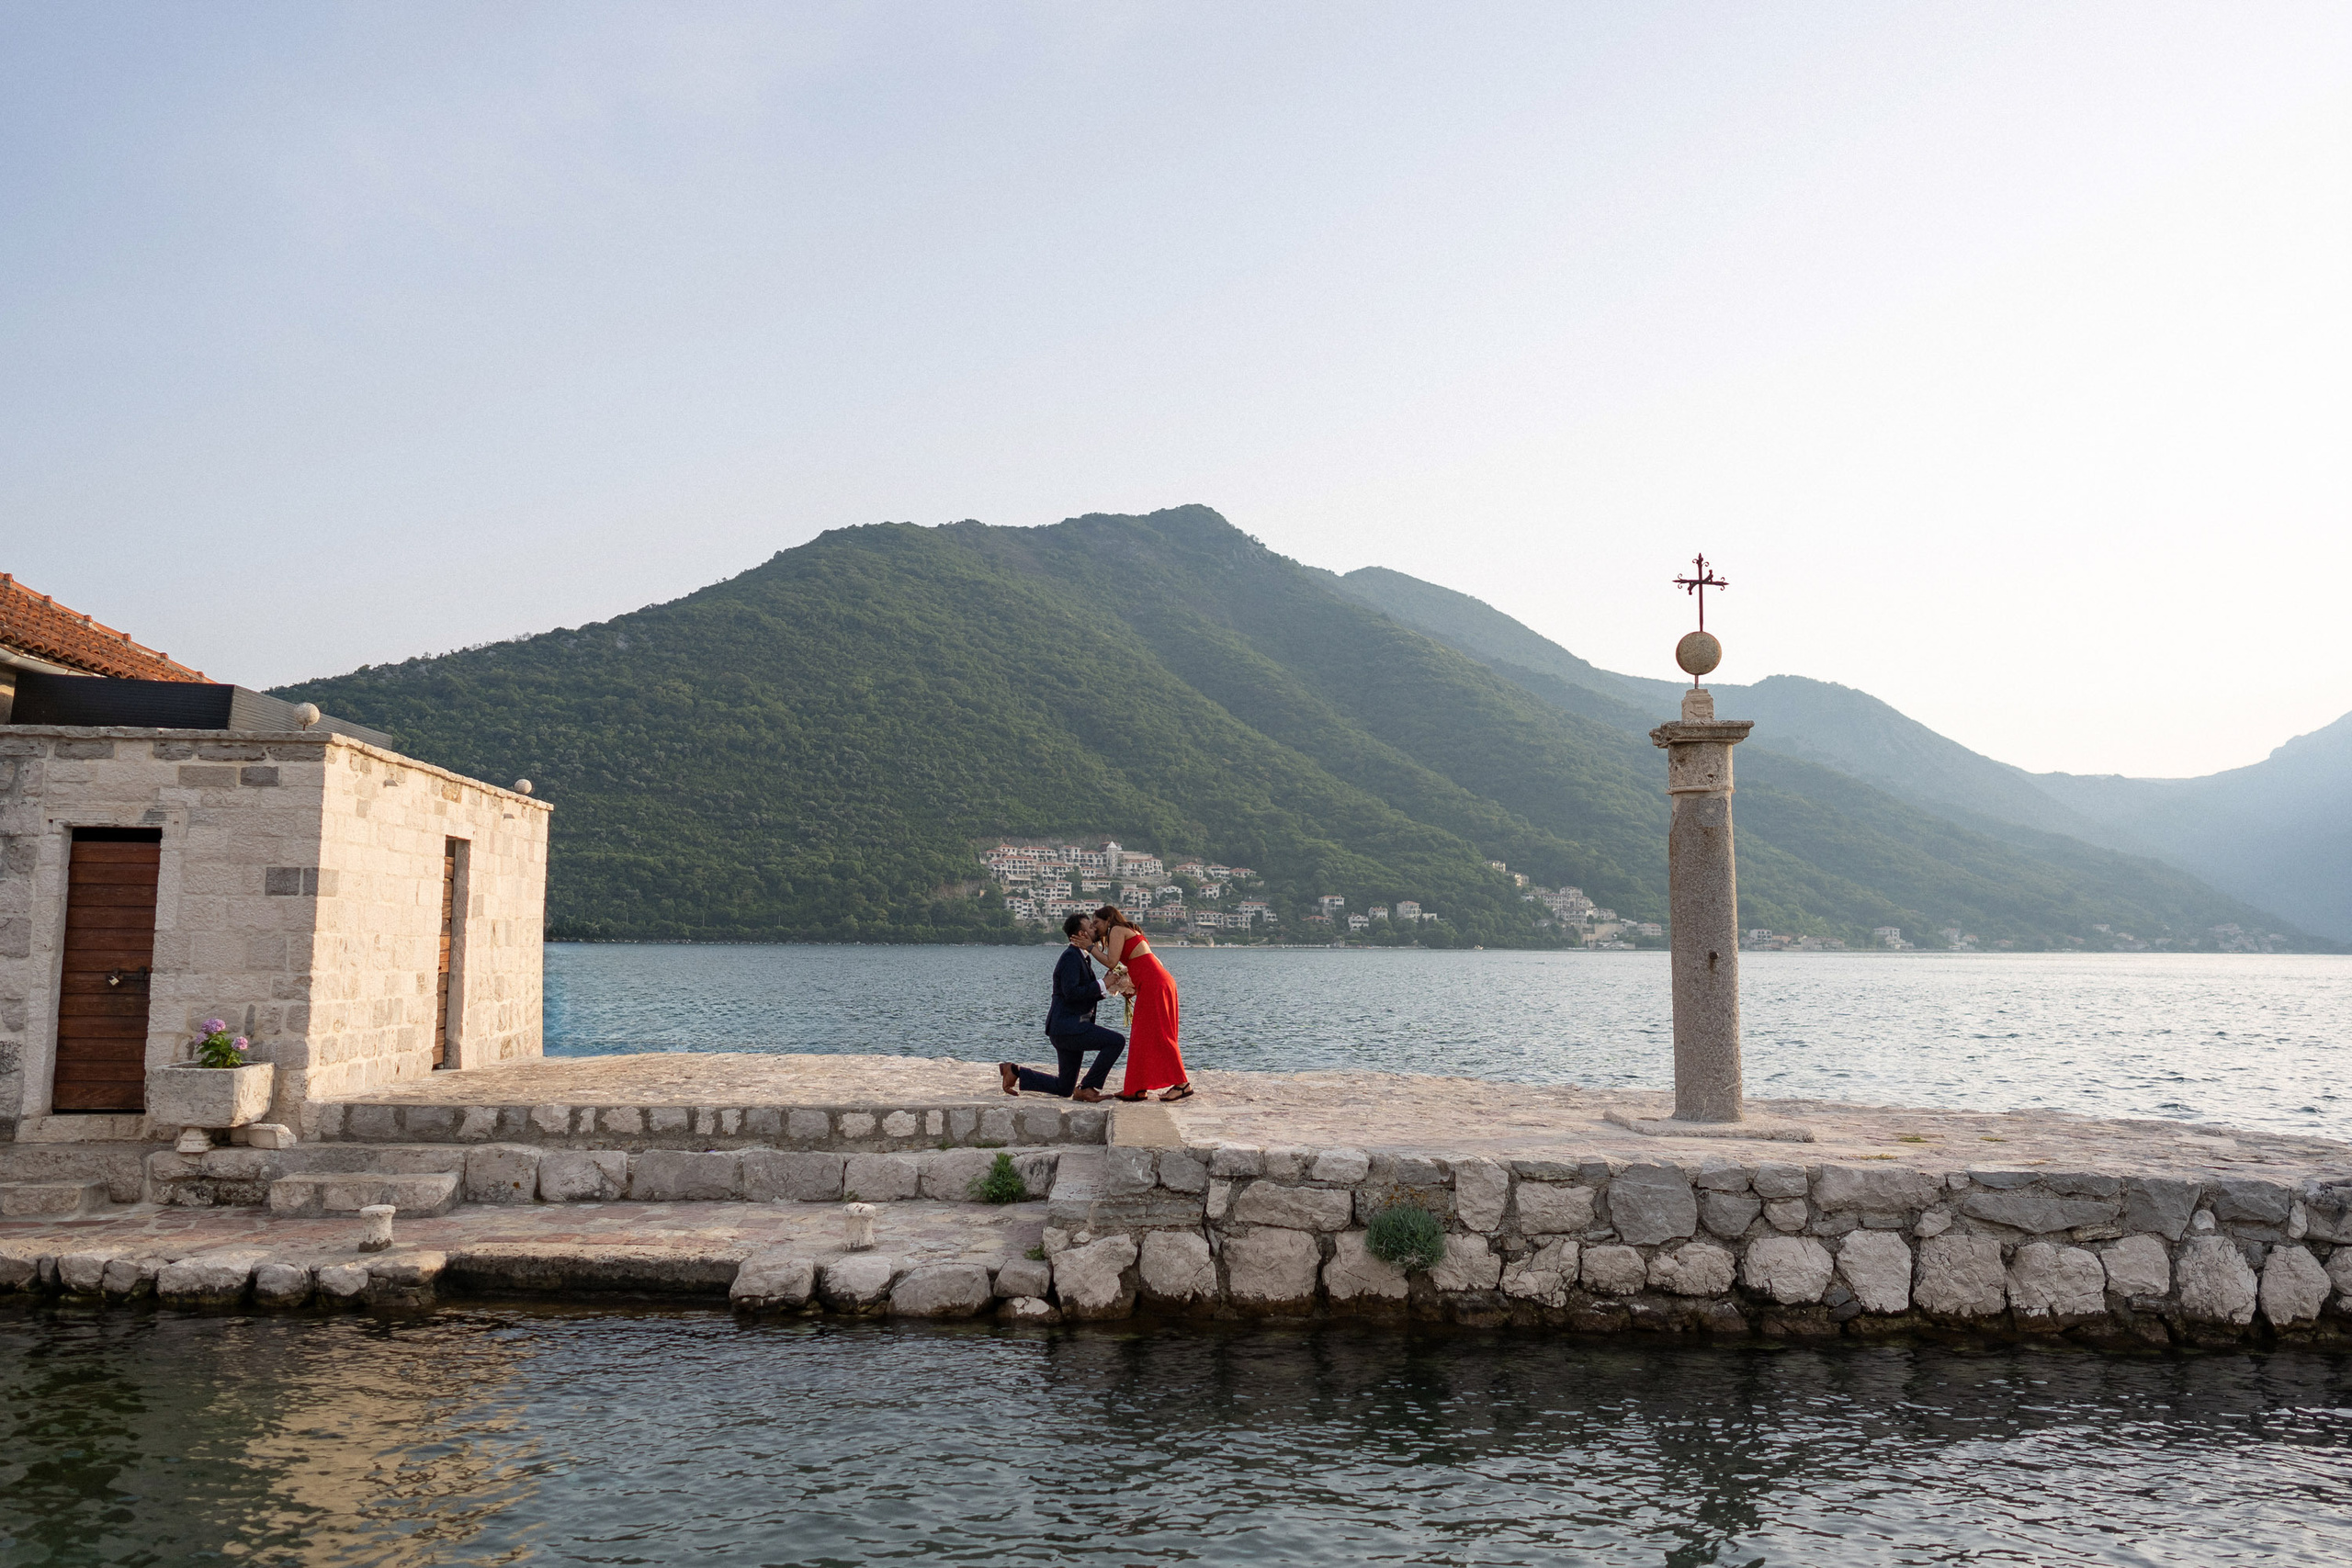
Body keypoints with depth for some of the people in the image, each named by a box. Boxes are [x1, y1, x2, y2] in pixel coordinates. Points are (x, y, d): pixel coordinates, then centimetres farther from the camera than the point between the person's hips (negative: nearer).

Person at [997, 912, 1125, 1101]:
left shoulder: (1080, 957, 18)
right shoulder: (1071, 956, -13)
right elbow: (1070, 993, -24)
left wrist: (1104, 990, 4)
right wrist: (1101, 986, -18)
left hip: (1071, 1028, 10)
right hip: (1067, 1027, -10)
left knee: (1064, 1089, 15)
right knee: (1116, 1041, -20)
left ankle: (1014, 1071, 18)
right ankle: (1087, 1089, -12)